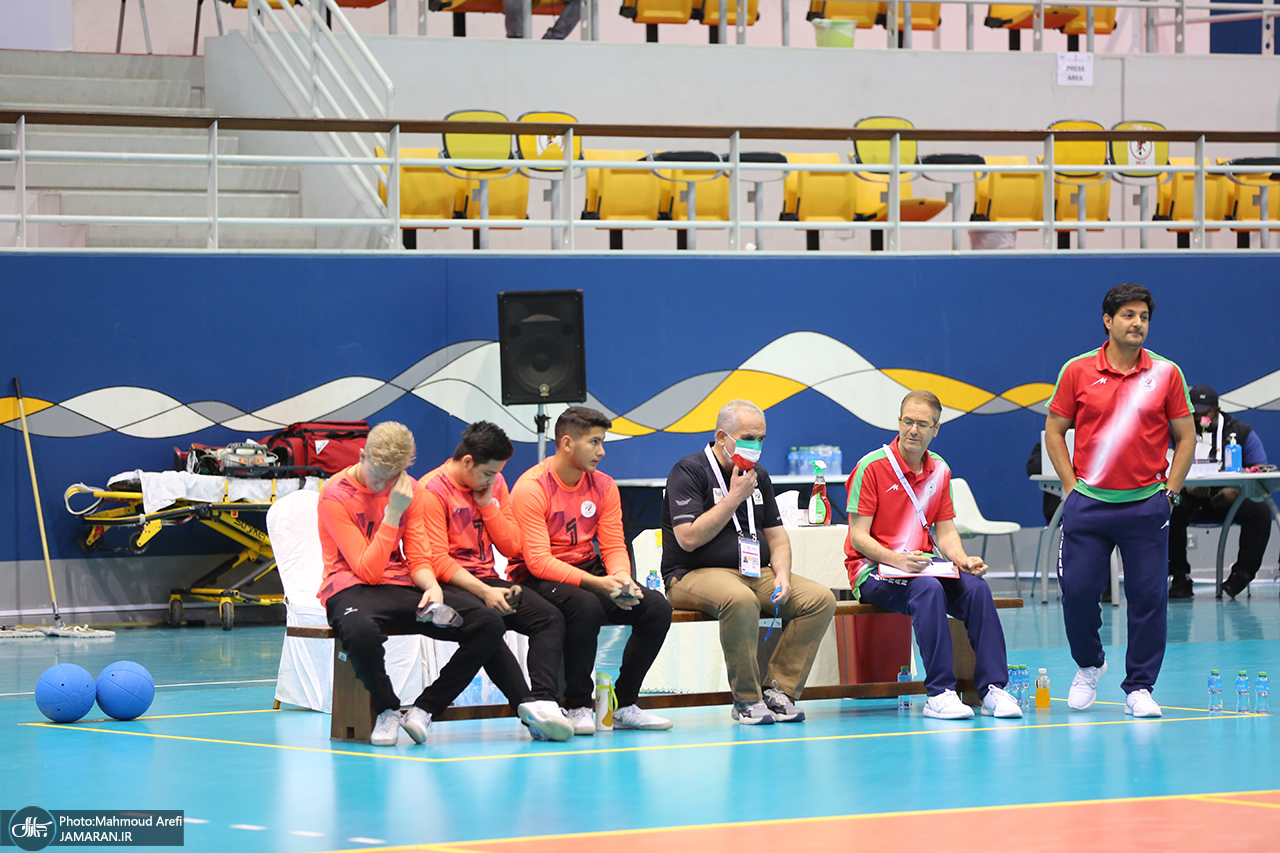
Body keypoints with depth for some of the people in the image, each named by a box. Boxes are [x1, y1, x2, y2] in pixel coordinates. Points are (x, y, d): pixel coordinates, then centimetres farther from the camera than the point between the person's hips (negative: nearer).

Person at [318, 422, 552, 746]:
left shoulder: (409, 490, 8)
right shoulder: (336, 496, -10)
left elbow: (417, 561, 9)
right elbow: (368, 571, -17)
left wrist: (432, 587, -14)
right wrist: (393, 513, -20)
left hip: (402, 586, 6)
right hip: (352, 589, -6)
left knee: (489, 624, -16)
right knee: (360, 631, -44)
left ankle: (424, 710, -12)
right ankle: (387, 710, -15)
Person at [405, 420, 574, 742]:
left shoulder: (493, 484, 14)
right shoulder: (432, 491, -7)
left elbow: (511, 547, 11)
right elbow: (437, 561, -14)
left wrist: (488, 504, -1)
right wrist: (484, 592, -24)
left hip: (488, 580, 6)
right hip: (453, 585, -6)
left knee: (550, 617, -20)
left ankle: (542, 701, -37)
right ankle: (527, 702, -34)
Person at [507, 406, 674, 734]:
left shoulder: (604, 486, 5)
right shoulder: (531, 488, -15)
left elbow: (614, 546, 4)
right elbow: (538, 560, -22)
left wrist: (621, 577, -21)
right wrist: (595, 583, -32)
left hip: (587, 572, 7)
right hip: (537, 580, -7)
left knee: (657, 608, -15)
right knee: (586, 606, -38)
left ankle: (625, 706, -5)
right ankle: (578, 707, -23)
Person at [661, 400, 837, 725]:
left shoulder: (758, 476, 17)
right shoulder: (689, 471, -6)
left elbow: (775, 535, 19)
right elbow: (688, 538, -17)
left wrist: (782, 575, -2)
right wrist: (735, 497, -13)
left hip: (756, 573, 7)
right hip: (695, 576, -7)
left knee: (821, 598, -15)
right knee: (741, 600, -41)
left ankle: (778, 690, -14)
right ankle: (747, 699, -26)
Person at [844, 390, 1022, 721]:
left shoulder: (939, 470, 10)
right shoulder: (872, 466, -8)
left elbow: (945, 531, 12)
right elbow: (858, 536, -10)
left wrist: (963, 560, -10)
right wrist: (897, 560, -27)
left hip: (923, 564, 5)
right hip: (873, 570, -5)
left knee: (976, 587, -24)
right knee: (928, 589, -36)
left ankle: (993, 687, -24)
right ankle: (939, 694, -36)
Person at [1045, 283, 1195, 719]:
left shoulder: (1166, 373, 2)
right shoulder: (1077, 371, 1)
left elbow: (1185, 436, 8)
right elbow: (1055, 430, 8)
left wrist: (1170, 490, 1)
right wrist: (1071, 485, 0)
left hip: (1146, 505, 0)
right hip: (1089, 503, 0)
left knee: (1149, 596, -1)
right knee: (1077, 590, -2)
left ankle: (1139, 687, 9)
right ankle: (1089, 665, 24)